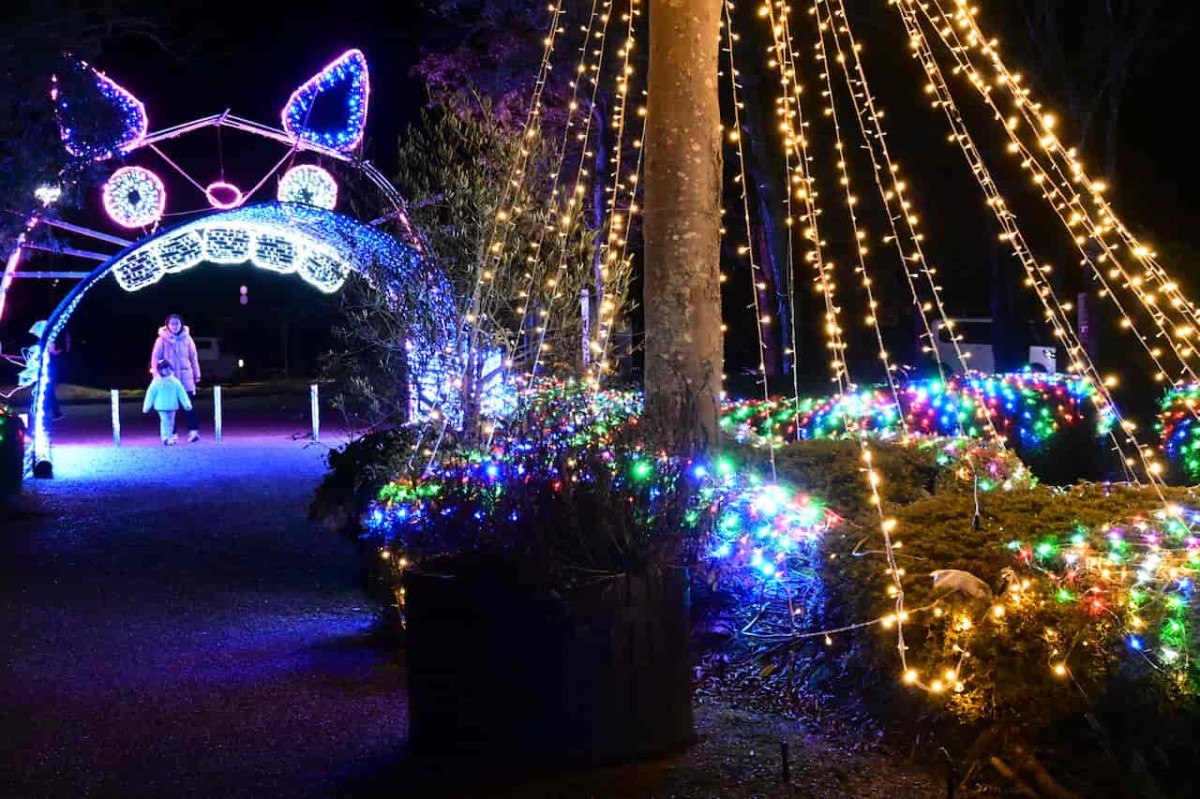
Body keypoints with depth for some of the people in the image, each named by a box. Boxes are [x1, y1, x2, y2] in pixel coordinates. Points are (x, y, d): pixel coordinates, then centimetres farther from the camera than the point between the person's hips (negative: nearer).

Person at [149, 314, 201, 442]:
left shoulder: (187, 338, 5)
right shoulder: (162, 339, -1)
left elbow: (193, 357, 10)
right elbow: (155, 358, 1)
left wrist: (197, 375, 11)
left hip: (185, 376, 1)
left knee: (188, 404, -8)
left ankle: (193, 431, -13)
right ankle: (172, 433, 7)